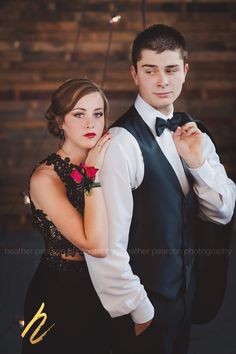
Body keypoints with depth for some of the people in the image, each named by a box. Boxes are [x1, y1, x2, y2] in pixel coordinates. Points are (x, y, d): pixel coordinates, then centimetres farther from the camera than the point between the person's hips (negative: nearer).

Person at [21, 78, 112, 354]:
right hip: (61, 293, -6)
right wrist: (94, 175, -28)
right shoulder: (45, 177, -20)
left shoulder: (100, 163, -2)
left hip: (102, 289, 6)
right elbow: (96, 246, -30)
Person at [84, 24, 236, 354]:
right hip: (144, 305, -7)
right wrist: (140, 311, -13)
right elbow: (107, 245, -24)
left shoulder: (192, 134, 2)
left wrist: (198, 162, -14)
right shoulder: (122, 143, -23)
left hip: (184, 289, 7)